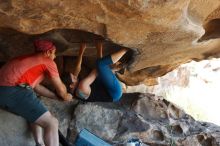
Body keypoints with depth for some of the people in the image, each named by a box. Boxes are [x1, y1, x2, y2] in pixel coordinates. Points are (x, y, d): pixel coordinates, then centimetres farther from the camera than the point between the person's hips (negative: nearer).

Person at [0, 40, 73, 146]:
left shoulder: (29, 59, 31)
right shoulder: (48, 61, 6)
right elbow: (60, 88, 12)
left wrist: (56, 96, 35)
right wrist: (65, 96, 34)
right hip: (13, 91, -10)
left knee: (36, 111, 31)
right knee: (51, 123, -9)